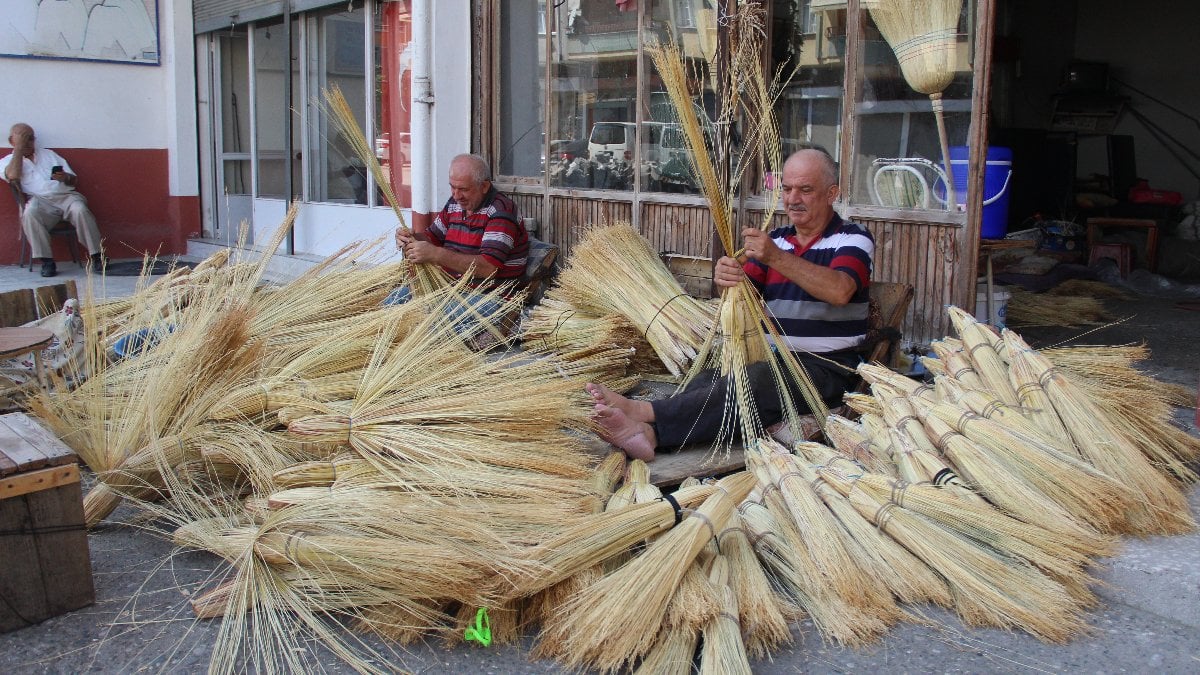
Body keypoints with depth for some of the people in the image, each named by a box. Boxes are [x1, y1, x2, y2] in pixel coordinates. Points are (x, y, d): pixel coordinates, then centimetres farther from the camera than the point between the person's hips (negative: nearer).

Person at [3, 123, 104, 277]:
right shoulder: (8, 161, 20)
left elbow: (75, 180, 21)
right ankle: (46, 261, -32)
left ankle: (97, 256, -29)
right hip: (39, 200, -2)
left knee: (80, 210, -32)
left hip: (65, 195, 2)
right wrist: (19, 147, 3)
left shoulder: (48, 154, 28)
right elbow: (13, 176, -7)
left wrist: (66, 178, -5)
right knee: (29, 213, -36)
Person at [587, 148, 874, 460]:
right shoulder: (776, 239, 16)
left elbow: (839, 291, -22)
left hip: (829, 365, -5)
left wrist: (776, 257, -32)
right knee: (712, 378, -27)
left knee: (756, 380, -34)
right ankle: (649, 432, -53)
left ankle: (645, 413, -50)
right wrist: (728, 278, -21)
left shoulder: (853, 238, -1)